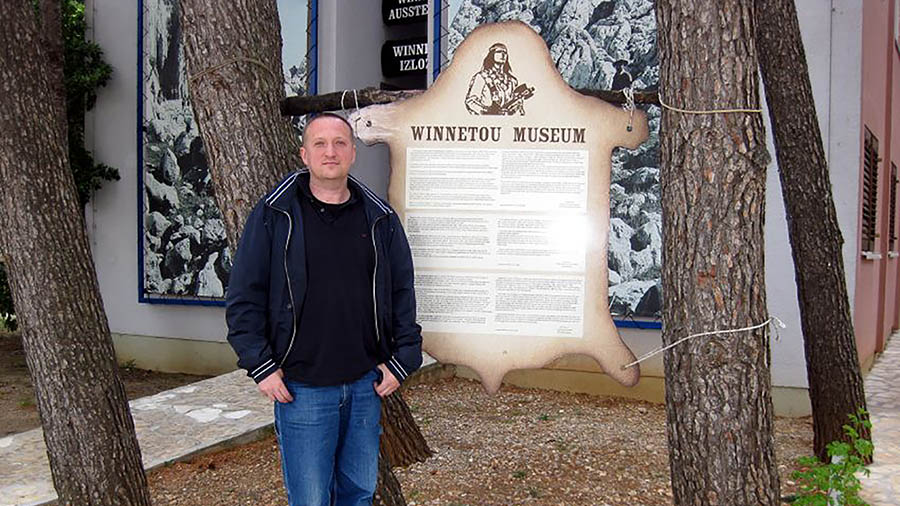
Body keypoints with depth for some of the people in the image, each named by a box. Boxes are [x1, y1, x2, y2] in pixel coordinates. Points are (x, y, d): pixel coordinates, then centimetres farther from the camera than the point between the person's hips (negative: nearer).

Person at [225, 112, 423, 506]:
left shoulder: (381, 219, 6)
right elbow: (244, 297, -2)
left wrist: (402, 359, 4)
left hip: (366, 384, 3)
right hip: (301, 388, -3)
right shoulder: (273, 216, -3)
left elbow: (402, 293, 11)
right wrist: (260, 366, -8)